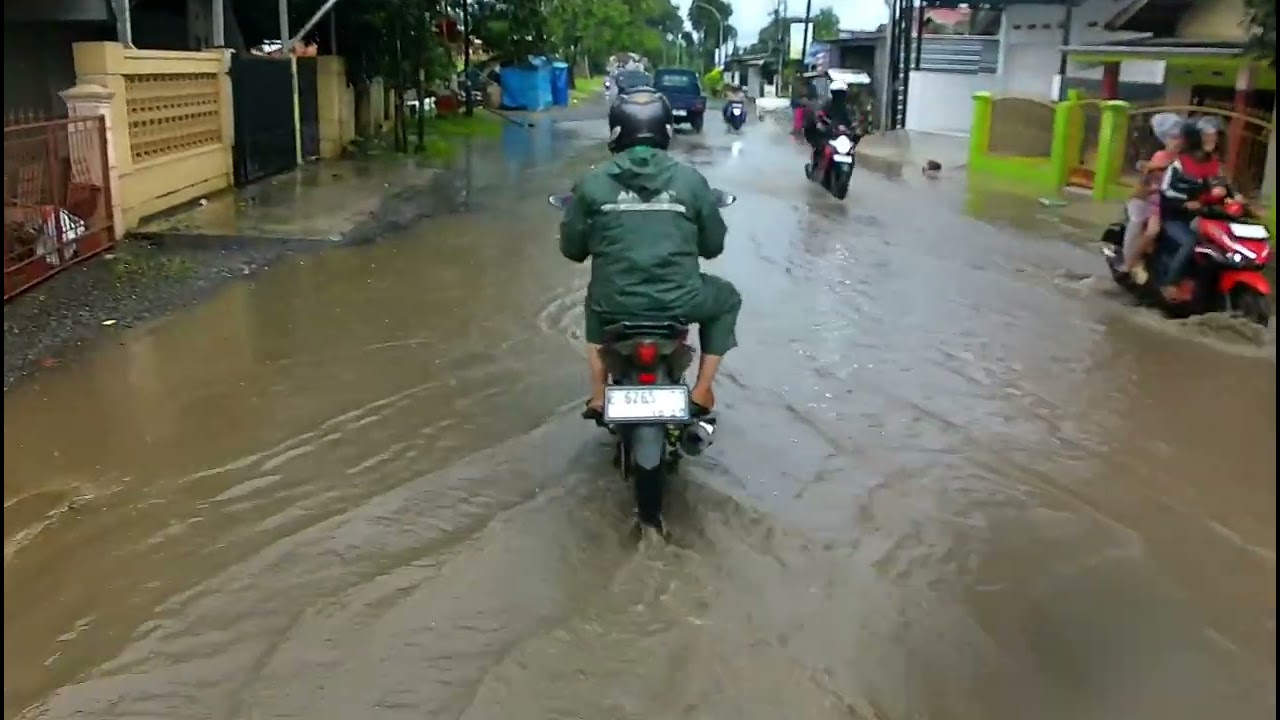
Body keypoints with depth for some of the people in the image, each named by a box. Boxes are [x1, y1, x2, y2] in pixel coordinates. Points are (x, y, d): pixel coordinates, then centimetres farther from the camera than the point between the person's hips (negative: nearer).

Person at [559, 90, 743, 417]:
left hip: (614, 304, 1)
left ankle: (598, 395, 31)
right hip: (677, 302, -1)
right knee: (727, 299, 30)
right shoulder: (691, 180, -1)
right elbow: (713, 245, 8)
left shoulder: (592, 184, -2)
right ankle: (702, 391, 24)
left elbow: (572, 248, 7)